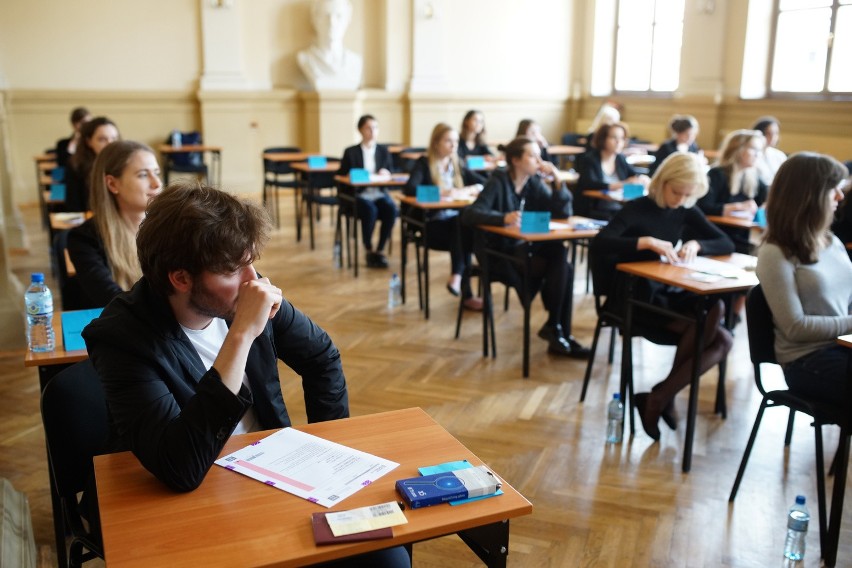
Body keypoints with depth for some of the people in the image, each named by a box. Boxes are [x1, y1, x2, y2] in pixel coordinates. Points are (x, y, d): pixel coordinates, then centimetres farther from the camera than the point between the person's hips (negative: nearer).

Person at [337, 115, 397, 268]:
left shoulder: (383, 151, 13)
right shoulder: (350, 152, 3)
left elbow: (391, 174, 12)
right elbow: (341, 177, 3)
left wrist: (386, 174, -12)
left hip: (379, 193, 3)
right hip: (358, 195, -3)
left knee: (392, 210, -30)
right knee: (370, 210, -35)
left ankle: (379, 250, -16)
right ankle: (369, 251, -15)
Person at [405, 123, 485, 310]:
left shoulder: (457, 165, 17)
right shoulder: (424, 163, 1)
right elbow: (409, 189, -17)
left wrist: (472, 189, -10)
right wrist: (439, 191, -25)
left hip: (457, 221, 4)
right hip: (433, 224, -4)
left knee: (468, 229, -33)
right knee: (463, 234, -33)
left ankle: (457, 276, -33)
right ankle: (466, 293, -31)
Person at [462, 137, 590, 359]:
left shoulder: (535, 183, 4)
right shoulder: (498, 182, -12)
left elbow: (563, 213, 1)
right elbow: (470, 214, -26)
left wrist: (557, 180, -11)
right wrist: (504, 218, -42)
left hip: (524, 248, 6)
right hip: (498, 254, -5)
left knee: (564, 267, -22)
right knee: (557, 268, -24)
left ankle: (559, 333, -13)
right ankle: (555, 328, -7)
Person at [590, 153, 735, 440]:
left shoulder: (685, 212, 8)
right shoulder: (637, 209, -9)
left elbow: (726, 245, 12)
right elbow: (598, 243, -25)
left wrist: (696, 244, -9)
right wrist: (646, 241, -32)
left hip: (668, 293, 7)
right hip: (635, 298, -7)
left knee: (723, 341, -15)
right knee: (707, 331, -25)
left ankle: (659, 398, -11)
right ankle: (664, 398, -8)